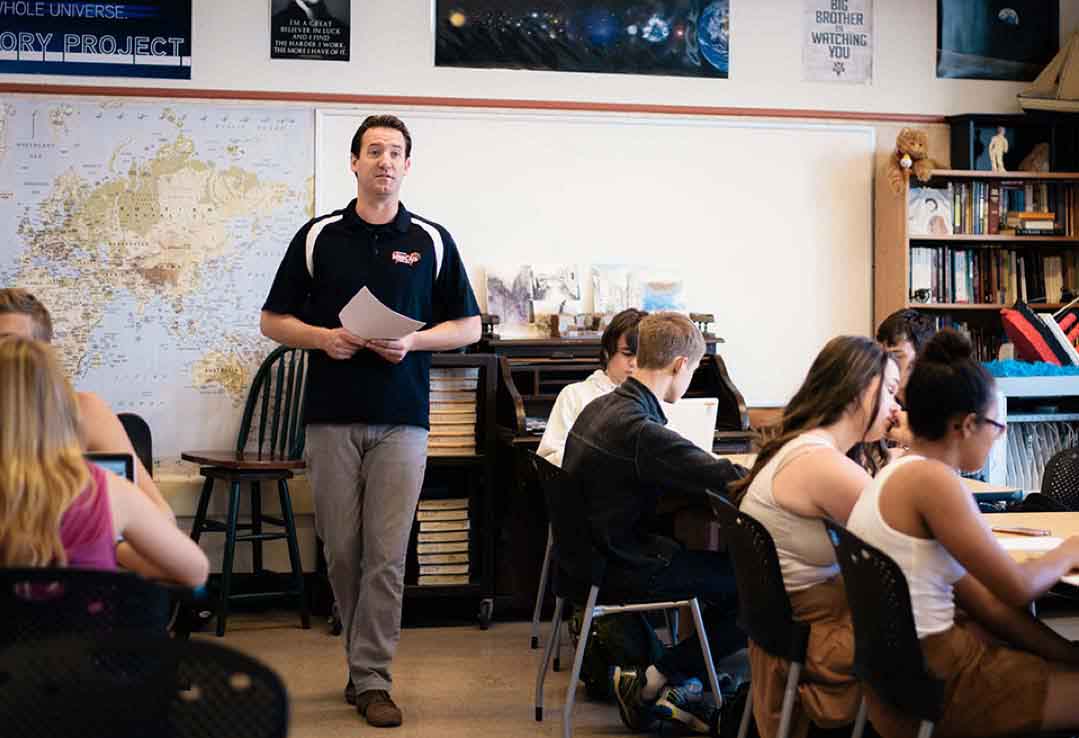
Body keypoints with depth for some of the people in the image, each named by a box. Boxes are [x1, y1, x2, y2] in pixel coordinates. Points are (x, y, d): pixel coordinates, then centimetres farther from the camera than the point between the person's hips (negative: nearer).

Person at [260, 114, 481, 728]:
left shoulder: (432, 240, 6)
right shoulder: (318, 237, 7)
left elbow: (469, 326, 9)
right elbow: (274, 320, 9)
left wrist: (413, 341, -9)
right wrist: (322, 336, -10)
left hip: (402, 418, -1)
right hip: (332, 416, 1)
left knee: (387, 554, -4)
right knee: (342, 549, 6)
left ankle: (372, 678, 2)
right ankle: (365, 652, 25)